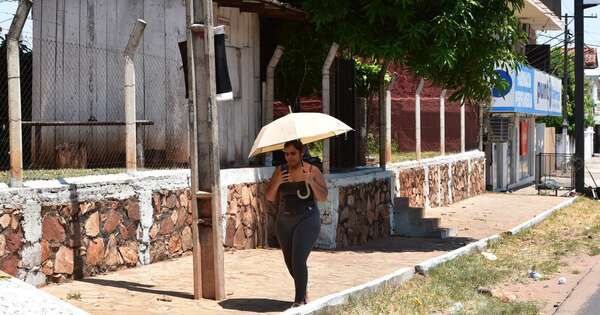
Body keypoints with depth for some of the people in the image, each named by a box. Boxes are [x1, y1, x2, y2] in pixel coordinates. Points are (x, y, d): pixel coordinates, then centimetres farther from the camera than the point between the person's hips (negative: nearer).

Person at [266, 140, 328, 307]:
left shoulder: (312, 170, -4)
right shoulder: (280, 170, 4)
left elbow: (323, 197, -8)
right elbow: (269, 197, 2)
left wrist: (310, 181, -22)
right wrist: (277, 182, -16)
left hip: (307, 220, -4)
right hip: (284, 221, 4)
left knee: (298, 260, -16)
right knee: (290, 262, 12)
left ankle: (300, 299, -6)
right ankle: (302, 288, 39)